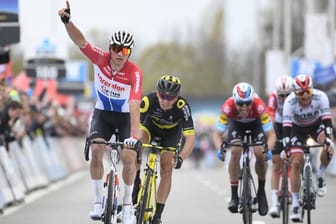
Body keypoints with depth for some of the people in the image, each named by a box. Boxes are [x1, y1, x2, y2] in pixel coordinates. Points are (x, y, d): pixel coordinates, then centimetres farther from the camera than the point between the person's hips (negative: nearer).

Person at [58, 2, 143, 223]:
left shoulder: (135, 73, -28)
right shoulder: (100, 59, -19)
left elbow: (135, 106, -36)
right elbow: (81, 41, -30)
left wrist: (134, 135, -46)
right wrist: (67, 21, -49)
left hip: (125, 116, -2)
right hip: (102, 113, 2)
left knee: (129, 158, -17)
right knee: (96, 151, -21)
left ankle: (128, 204, 4)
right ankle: (98, 202, -11)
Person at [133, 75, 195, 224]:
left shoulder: (182, 106, -38)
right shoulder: (149, 100, -36)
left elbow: (190, 138, -41)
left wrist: (181, 158, -56)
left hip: (171, 132, -1)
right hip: (151, 125, 1)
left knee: (166, 169, -12)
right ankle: (136, 182, -13)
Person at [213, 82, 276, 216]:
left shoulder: (259, 106, -39)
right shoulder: (228, 107, -37)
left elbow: (271, 134, -36)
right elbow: (217, 134, -33)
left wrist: (268, 149, -53)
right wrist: (220, 149, -51)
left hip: (255, 123, 0)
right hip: (236, 124, 0)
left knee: (260, 153, -21)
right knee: (235, 151, -24)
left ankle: (261, 191, 1)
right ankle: (234, 195, -17)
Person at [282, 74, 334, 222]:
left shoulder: (320, 97, -31)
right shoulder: (290, 102, -32)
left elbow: (327, 119, -36)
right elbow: (286, 126, -35)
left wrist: (328, 140, -48)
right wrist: (286, 147, -44)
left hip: (317, 124, 0)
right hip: (298, 128, 0)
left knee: (328, 145, -30)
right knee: (296, 163, -13)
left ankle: (320, 177, -6)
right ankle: (295, 204, -4)